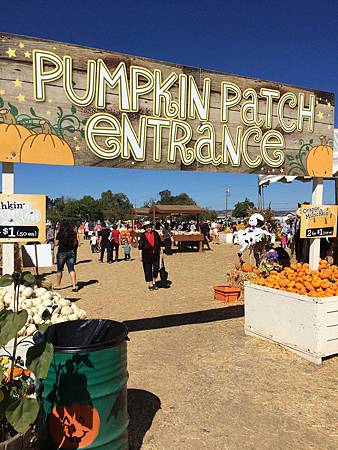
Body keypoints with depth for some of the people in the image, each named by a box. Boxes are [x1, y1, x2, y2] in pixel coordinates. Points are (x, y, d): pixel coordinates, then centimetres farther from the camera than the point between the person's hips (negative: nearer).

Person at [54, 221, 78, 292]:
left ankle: (58, 285, 22)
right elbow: (75, 243, 5)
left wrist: (56, 237, 8)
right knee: (71, 269, 5)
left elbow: (56, 244, -6)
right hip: (71, 252, 4)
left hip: (62, 252, -3)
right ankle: (74, 285, -3)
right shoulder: (73, 233, 2)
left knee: (59, 269, 11)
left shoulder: (60, 234, -9)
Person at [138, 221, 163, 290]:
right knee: (148, 270, 4)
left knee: (156, 268, 0)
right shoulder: (143, 235, -3)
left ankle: (154, 282, 21)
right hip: (146, 254, -2)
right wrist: (140, 255, -7)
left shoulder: (155, 233, 4)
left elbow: (159, 242, 11)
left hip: (155, 254, 2)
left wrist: (161, 249, 5)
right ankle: (150, 284, 16)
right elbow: (140, 246, -3)